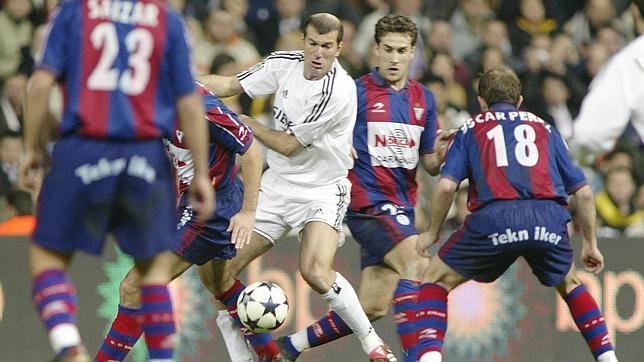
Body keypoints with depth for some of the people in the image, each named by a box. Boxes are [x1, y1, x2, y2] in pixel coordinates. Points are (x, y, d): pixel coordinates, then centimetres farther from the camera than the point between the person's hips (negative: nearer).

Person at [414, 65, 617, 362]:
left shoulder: (470, 129, 22)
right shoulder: (545, 129, 28)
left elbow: (446, 186, 7)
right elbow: (583, 192, 22)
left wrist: (432, 233, 20)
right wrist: (590, 243, 32)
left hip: (493, 218, -2)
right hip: (550, 220, 2)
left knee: (436, 280, 17)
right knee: (569, 285, 31)